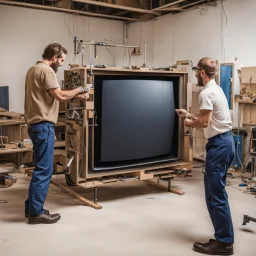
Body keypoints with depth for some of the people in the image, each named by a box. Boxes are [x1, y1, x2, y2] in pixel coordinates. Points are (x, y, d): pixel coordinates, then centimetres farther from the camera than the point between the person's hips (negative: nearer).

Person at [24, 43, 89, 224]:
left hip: (36, 124, 11)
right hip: (43, 125, -11)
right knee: (44, 170, -6)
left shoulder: (34, 69, 19)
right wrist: (78, 90, -4)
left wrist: (76, 97, 14)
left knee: (41, 168, 16)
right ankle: (36, 213, 0)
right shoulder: (46, 70, -12)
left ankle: (32, 207, 23)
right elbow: (60, 95, -21)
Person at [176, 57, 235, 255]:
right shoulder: (216, 89, 18)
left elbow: (204, 122, -21)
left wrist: (190, 123, -1)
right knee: (214, 192, 15)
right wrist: (189, 114, 31)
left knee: (217, 194, -5)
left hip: (219, 144, -11)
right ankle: (224, 238, 21)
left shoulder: (207, 93, -15)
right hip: (225, 142, 11)